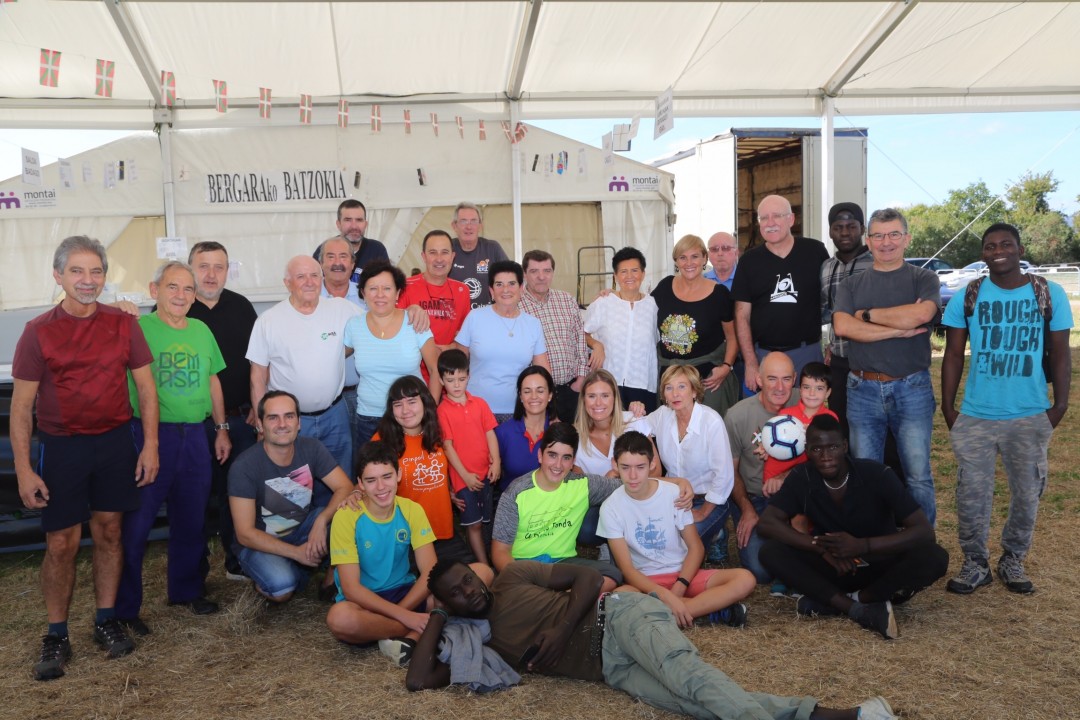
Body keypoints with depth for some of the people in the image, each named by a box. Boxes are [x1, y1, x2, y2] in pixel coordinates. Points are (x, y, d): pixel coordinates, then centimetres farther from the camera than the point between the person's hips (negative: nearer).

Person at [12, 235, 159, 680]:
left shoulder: (123, 324, 0)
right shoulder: (39, 332, -6)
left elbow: (145, 388, 4)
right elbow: (21, 405, -4)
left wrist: (150, 445, -2)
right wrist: (23, 469, -9)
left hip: (114, 442, 2)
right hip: (61, 446, -2)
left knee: (108, 532, 10)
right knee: (61, 544, 3)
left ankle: (106, 621, 25)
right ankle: (56, 636, 17)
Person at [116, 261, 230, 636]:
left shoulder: (202, 331, 9)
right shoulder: (139, 328, -7)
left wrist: (221, 429, 16)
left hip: (195, 435, 6)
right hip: (151, 434, -5)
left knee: (192, 520, 16)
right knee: (136, 523, 0)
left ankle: (187, 589, 34)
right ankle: (124, 606, 14)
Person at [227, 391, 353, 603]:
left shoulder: (311, 448, -10)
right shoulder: (244, 466, -21)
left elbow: (345, 488, -15)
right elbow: (245, 534, -20)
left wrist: (321, 521, -33)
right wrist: (296, 552, -25)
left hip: (302, 532, 4)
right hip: (261, 544, -4)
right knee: (281, 588, -34)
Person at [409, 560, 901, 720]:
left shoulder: (514, 577, 9)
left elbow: (588, 578, 3)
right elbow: (419, 680, 13)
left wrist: (560, 630, -9)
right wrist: (436, 619, 13)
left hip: (620, 616, -3)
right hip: (613, 669, 3)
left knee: (686, 675, -33)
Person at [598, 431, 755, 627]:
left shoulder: (674, 493, -6)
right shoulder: (611, 508, -9)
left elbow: (696, 547, -1)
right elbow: (627, 568, -11)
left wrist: (678, 589, -16)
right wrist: (666, 596, -25)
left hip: (683, 574, 2)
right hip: (644, 582, -2)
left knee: (745, 579, -22)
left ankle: (661, 613, -25)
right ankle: (711, 608, -25)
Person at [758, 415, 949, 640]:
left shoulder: (877, 475, -19)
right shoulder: (802, 478, -12)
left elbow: (925, 531, -22)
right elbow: (767, 522, -16)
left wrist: (861, 545, -34)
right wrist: (820, 546, -28)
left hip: (879, 566, -1)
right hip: (833, 567, 1)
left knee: (934, 558, -31)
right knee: (771, 551, -24)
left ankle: (839, 602, -20)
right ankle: (863, 610, -28)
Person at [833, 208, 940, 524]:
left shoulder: (924, 279, 5)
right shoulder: (852, 285, 10)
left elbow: (921, 313, -17)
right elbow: (842, 326, -9)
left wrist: (867, 314, -7)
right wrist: (899, 329, -12)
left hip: (912, 389, -2)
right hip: (863, 390, 2)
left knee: (918, 476, 5)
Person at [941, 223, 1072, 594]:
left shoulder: (1050, 295, 1)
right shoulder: (966, 298, -1)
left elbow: (1059, 354, 4)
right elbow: (953, 355, 3)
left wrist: (1061, 404, -2)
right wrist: (947, 407, -1)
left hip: (1031, 417, 1)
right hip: (975, 416, -1)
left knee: (1027, 494, 11)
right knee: (972, 494, 3)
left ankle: (1013, 561, 29)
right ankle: (975, 564, 19)